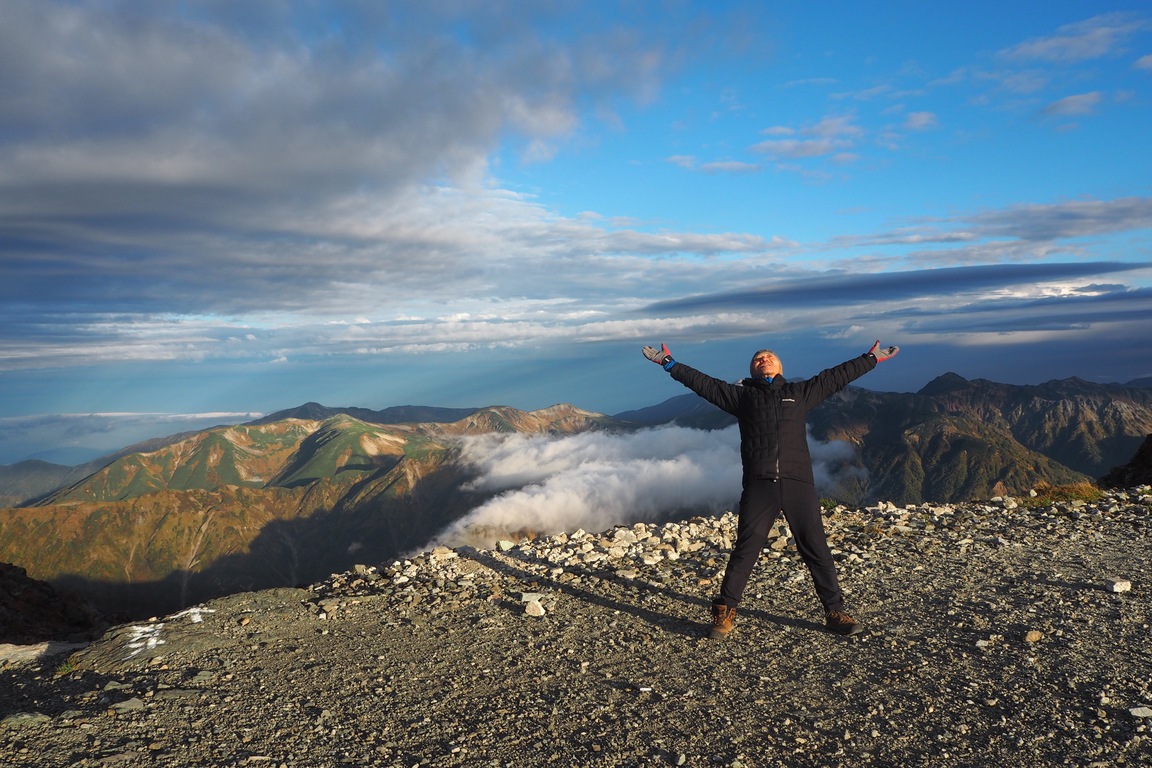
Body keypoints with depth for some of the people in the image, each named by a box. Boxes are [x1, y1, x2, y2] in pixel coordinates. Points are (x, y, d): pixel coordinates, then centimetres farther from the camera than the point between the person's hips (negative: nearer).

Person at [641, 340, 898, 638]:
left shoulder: (800, 392, 19)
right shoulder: (742, 395, 15)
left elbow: (837, 376, 24)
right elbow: (702, 382, 13)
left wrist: (871, 358, 26)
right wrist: (670, 364, 9)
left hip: (799, 483, 1)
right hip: (759, 485, -1)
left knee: (817, 549, 5)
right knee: (745, 549, 0)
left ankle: (835, 612, 18)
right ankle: (724, 613, 10)